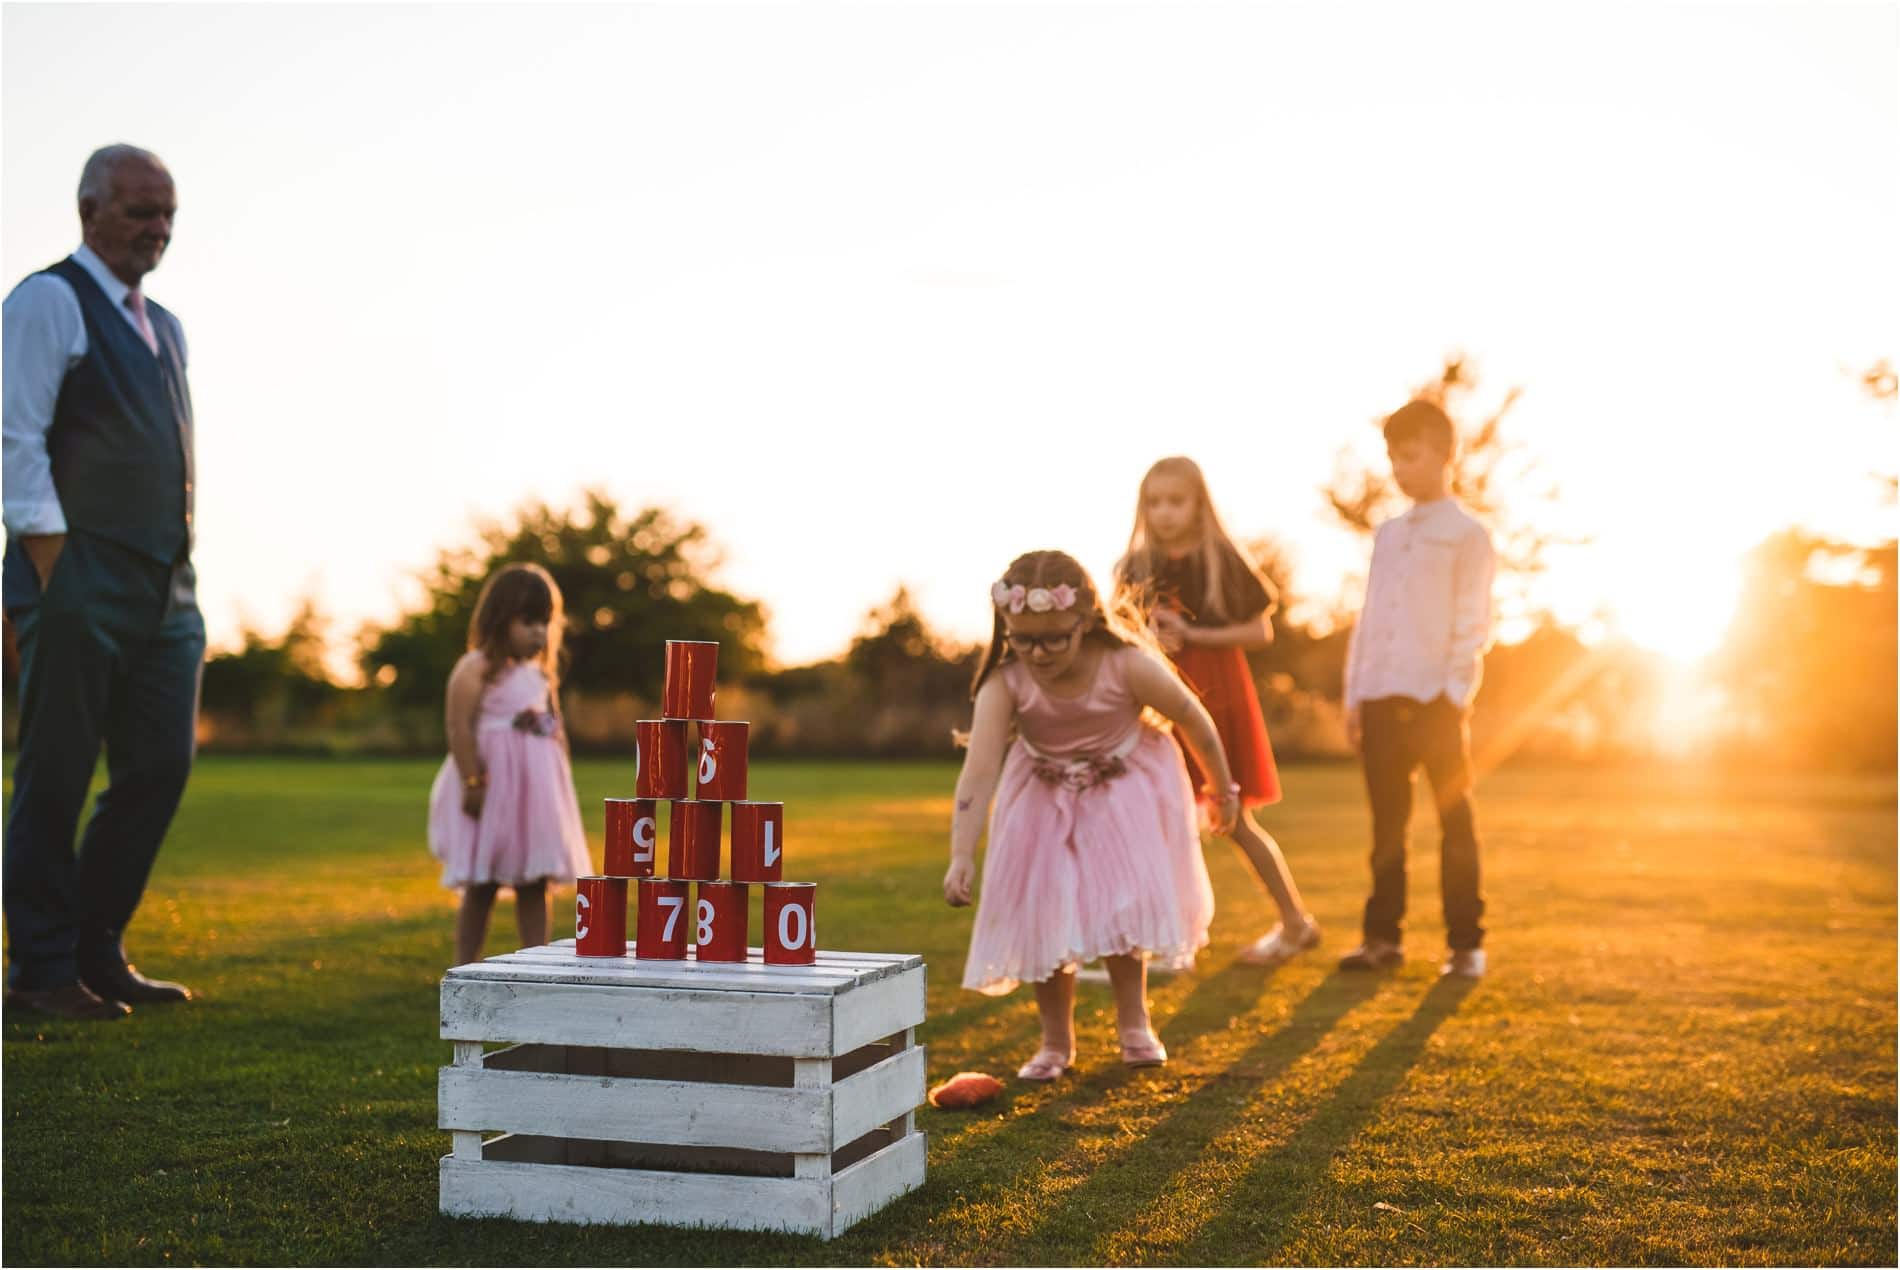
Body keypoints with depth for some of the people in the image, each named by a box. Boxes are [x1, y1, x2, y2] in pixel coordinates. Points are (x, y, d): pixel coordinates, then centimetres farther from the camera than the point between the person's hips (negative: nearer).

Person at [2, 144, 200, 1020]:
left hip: (165, 586, 8)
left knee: (162, 766, 7)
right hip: (80, 580, -8)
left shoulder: (162, 326, 21)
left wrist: (182, 575, 14)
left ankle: (97, 952, 19)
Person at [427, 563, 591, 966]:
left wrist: (562, 779, 11)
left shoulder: (540, 673, 13)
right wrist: (473, 783, -22)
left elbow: (555, 729, 18)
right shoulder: (475, 669, -10)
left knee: (534, 885, 7)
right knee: (481, 887, 1)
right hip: (493, 791, -7)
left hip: (537, 792, 7)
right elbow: (460, 729, -17)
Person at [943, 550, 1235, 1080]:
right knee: (1041, 913, -3)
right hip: (1044, 799, 2)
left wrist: (1223, 789, 1)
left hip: (1125, 793, -1)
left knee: (1122, 903, -9)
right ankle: (1056, 1041, 13)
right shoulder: (1005, 683, -28)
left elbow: (1194, 721, -13)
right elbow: (979, 769, -38)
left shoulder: (1130, 667, -30)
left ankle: (1133, 1022, 15)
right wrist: (962, 857, -50)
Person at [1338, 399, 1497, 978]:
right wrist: (1353, 695, 10)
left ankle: (1466, 943, 7)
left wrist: (1456, 696, -14)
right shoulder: (1388, 534, 16)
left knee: (1456, 821, 1)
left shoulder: (1467, 535, -1)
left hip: (1437, 701, -5)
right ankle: (1383, 936, 15)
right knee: (1387, 823, 8)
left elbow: (1472, 625, -7)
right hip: (1382, 699, 5)